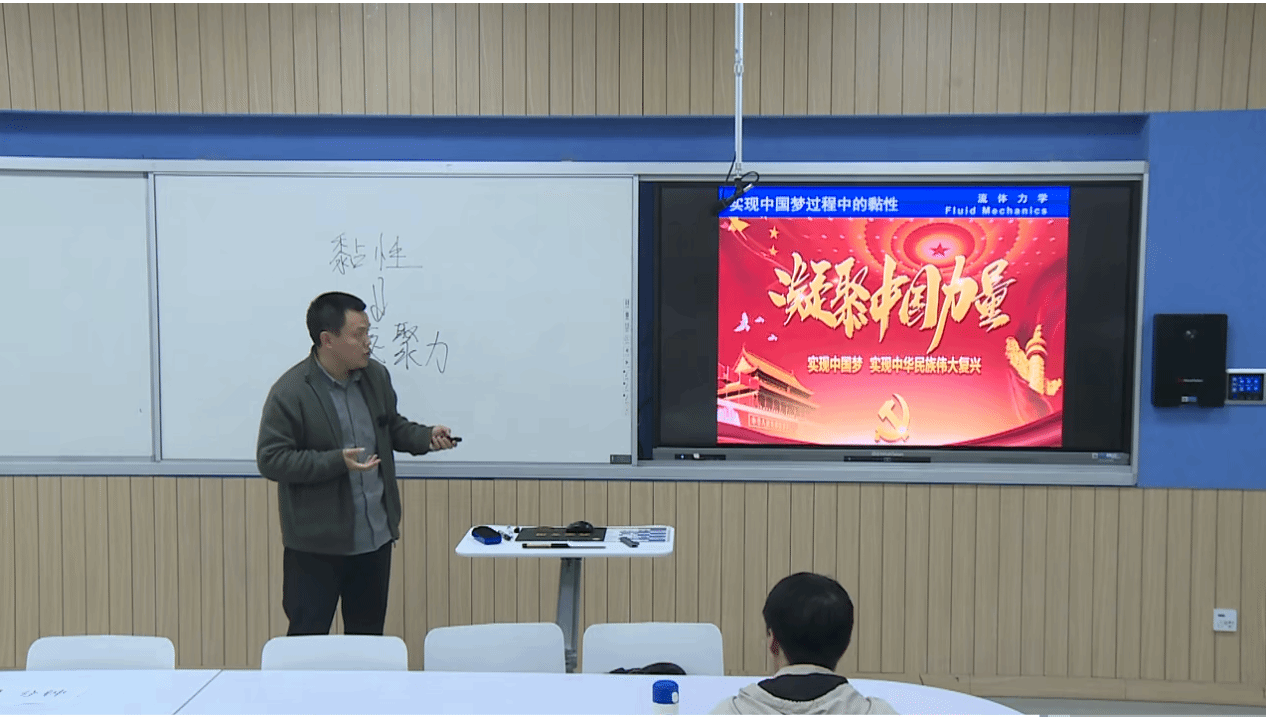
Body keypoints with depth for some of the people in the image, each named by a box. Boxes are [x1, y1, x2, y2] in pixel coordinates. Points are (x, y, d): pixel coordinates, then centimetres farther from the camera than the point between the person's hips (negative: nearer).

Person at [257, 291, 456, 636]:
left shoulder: (376, 376, 4)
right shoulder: (290, 392, -17)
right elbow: (271, 460, -16)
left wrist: (426, 436, -1)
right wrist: (336, 462, -24)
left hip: (375, 536, 6)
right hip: (316, 543, -6)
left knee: (369, 634, 18)